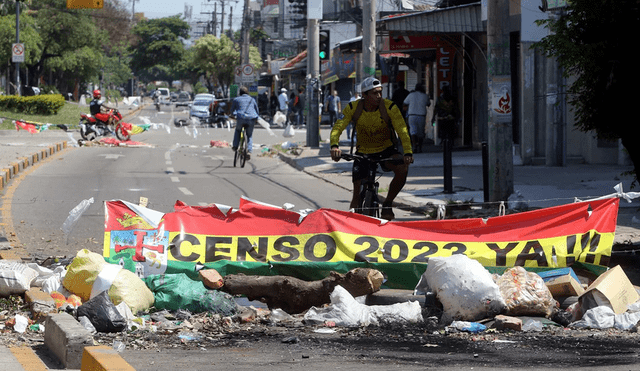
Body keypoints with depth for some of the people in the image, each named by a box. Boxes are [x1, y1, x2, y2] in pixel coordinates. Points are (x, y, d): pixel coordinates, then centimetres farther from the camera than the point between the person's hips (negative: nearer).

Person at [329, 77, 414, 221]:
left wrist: (408, 152, -44)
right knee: (357, 192, -9)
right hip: (363, 152, 1)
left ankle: (387, 204, -8)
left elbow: (402, 130, -28)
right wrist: (334, 146, -43)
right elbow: (338, 127, -22)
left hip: (386, 150, -1)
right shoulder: (353, 108, -16)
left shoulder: (389, 107, -20)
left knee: (402, 169, -29)